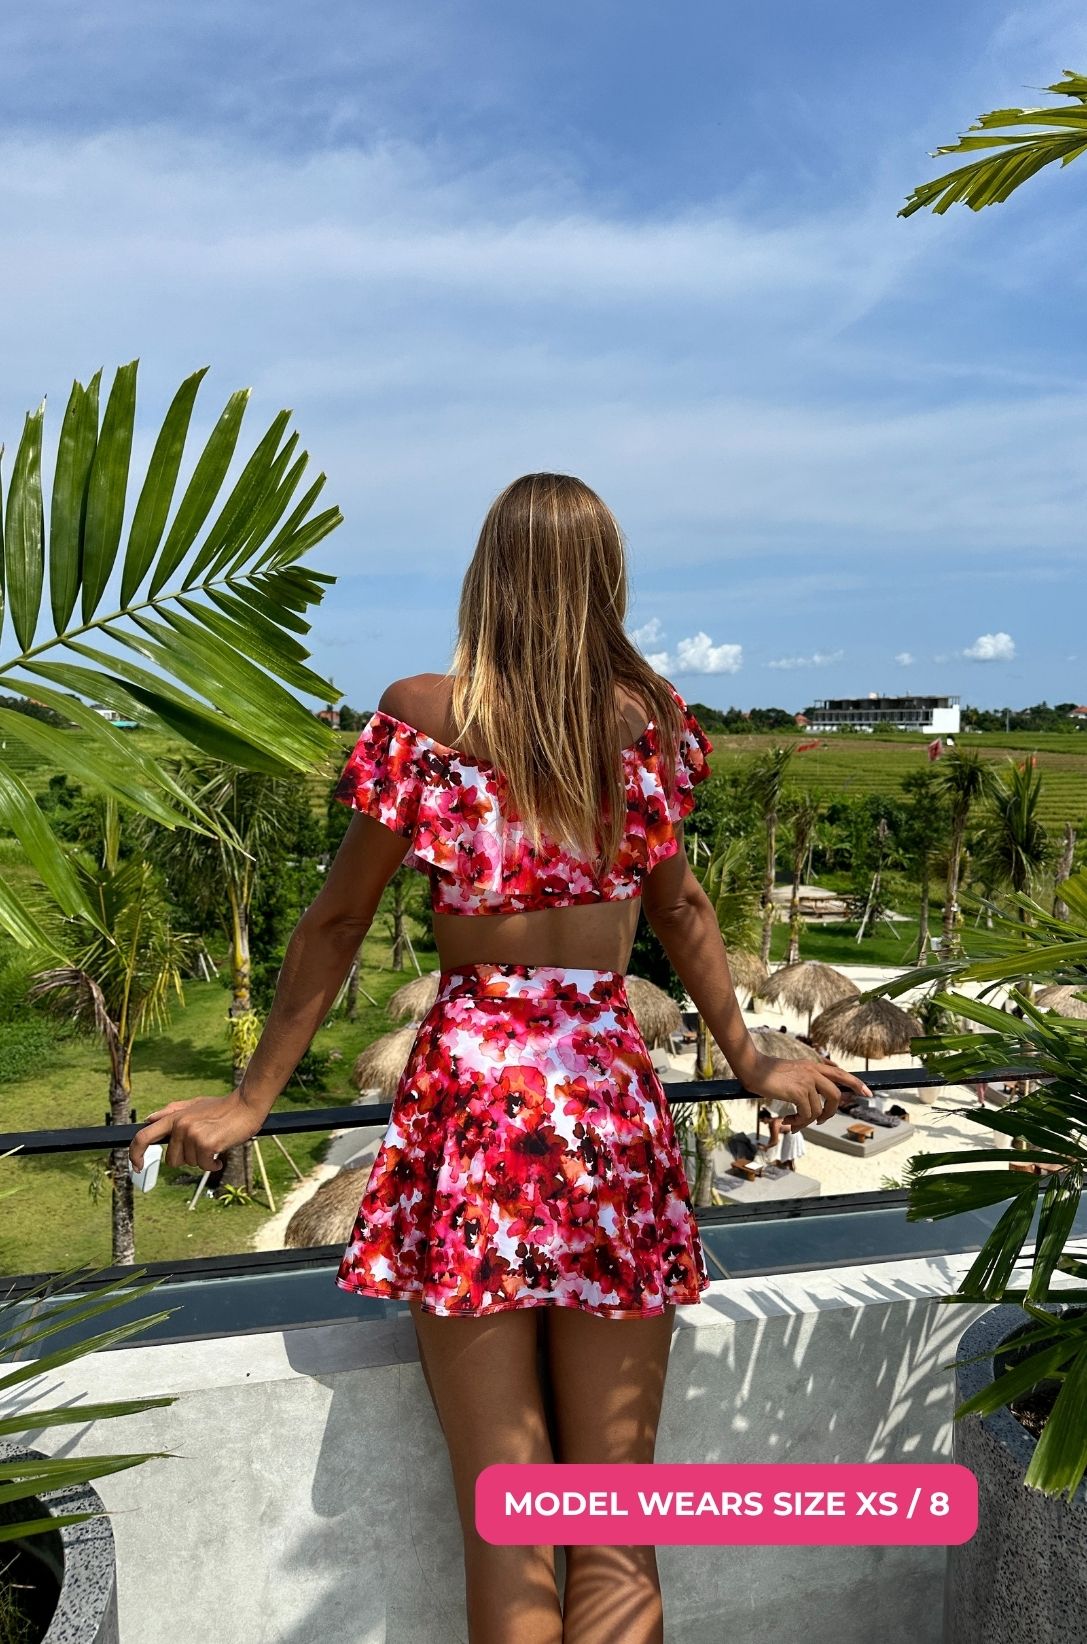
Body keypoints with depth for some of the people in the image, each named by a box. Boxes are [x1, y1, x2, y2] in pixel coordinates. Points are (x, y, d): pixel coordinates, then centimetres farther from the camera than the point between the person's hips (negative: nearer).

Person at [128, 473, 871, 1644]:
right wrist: (750, 1063, 28)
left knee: (505, 1539, 10)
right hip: (614, 1104, 2)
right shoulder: (650, 718, 4)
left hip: (469, 1094, -2)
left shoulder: (420, 715, -3)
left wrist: (251, 1100, 12)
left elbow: (337, 921, 1)